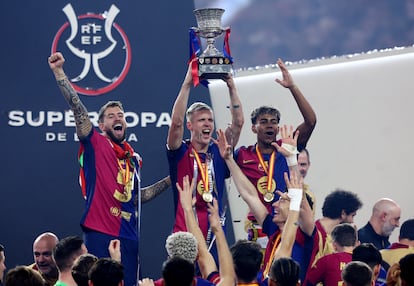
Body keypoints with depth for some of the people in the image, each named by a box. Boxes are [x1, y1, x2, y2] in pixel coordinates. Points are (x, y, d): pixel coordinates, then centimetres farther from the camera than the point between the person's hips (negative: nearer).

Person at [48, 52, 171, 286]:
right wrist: (59, 72, -17)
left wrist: (169, 181, 23)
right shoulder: (96, 144, 3)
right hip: (99, 232, -6)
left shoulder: (134, 158, 18)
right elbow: (77, 108, -8)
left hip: (128, 235, 6)